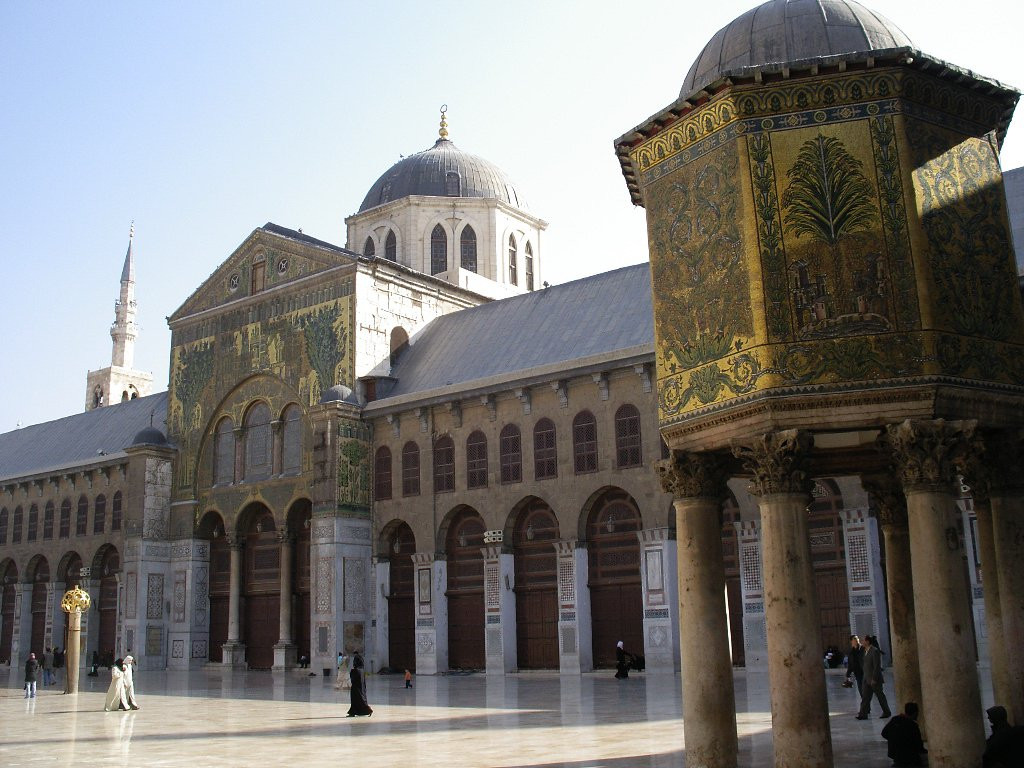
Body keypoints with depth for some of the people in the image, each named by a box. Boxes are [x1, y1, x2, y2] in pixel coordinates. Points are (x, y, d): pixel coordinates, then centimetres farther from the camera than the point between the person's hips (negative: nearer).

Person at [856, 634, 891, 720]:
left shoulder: (875, 651, -17)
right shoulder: (866, 651, 10)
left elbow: (877, 666, -20)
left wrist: (874, 679, -21)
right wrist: (866, 677, 14)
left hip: (874, 678, -8)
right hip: (867, 679, 8)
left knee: (880, 696, 5)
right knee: (865, 696, 4)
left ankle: (887, 712, 20)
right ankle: (863, 714, 5)